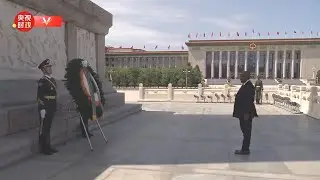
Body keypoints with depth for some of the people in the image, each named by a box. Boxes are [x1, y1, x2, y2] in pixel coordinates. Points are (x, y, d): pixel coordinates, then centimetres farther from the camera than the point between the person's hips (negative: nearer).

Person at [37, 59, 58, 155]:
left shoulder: (52, 80, 14)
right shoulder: (42, 81, -12)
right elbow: (39, 97, -17)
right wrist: (42, 109, -20)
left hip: (51, 108, 8)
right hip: (45, 109, -8)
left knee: (48, 128, 15)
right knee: (43, 129, 1)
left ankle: (48, 146, 24)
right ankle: (43, 148, 9)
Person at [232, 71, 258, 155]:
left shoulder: (249, 86, -17)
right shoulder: (245, 85, 13)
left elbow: (250, 101, -22)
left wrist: (246, 113, -24)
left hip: (246, 113, -10)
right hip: (242, 113, 10)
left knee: (246, 131, -1)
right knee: (245, 130, 16)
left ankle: (245, 150, 7)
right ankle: (245, 148, 25)